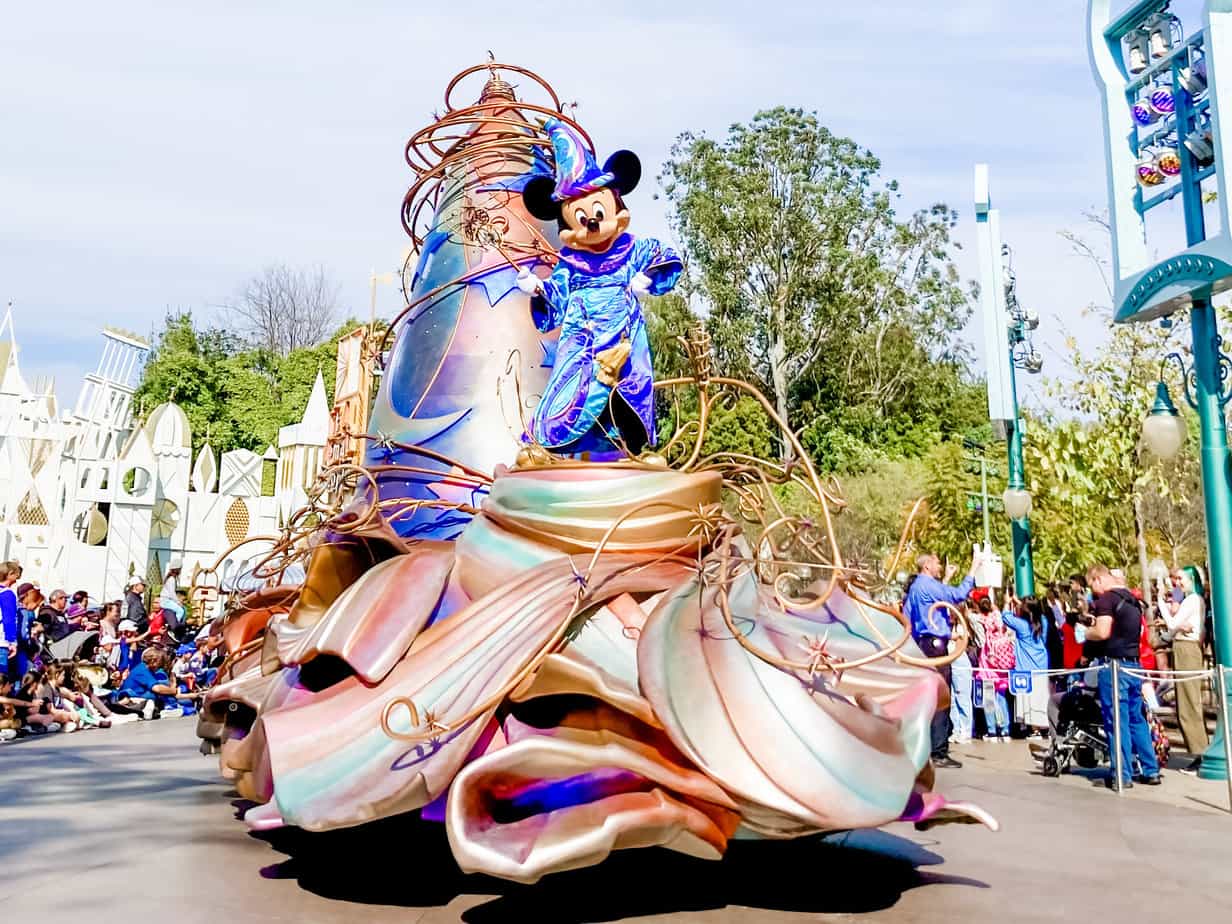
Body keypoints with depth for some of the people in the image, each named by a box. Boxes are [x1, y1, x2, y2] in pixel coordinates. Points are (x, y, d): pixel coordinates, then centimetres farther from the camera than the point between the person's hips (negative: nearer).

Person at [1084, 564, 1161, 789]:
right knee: (1138, 719, 15)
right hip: (1134, 664, 8)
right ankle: (1151, 771, 18)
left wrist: (1086, 632, -2)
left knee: (1117, 721, -3)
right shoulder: (1132, 599, 15)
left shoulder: (1107, 598, -12)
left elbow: (1102, 633, -21)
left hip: (1114, 664, -8)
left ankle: (1122, 775, 0)